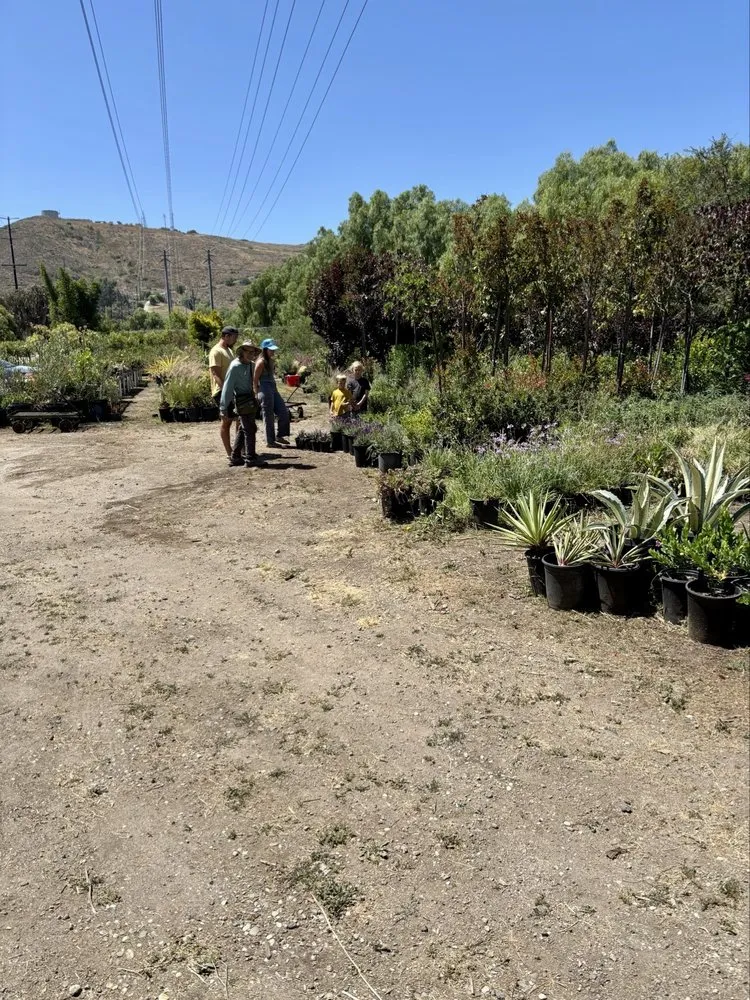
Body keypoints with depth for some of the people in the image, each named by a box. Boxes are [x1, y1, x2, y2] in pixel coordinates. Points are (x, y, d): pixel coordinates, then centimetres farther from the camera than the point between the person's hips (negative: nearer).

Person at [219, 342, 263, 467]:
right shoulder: (235, 366, -16)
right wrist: (223, 409, -18)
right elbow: (227, 387, -17)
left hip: (250, 399, 9)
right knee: (250, 429, -4)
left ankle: (235, 457, 24)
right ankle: (250, 459, 3)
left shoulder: (250, 364, 8)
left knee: (243, 429, 15)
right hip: (243, 401, -9)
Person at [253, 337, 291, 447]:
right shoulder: (261, 362, -13)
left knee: (284, 412, 8)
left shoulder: (272, 361, 11)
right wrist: (258, 394, -10)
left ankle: (280, 436, 19)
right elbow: (255, 380, -11)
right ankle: (270, 441, 10)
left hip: (273, 389, 9)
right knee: (269, 417, 0)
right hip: (265, 390, -9)